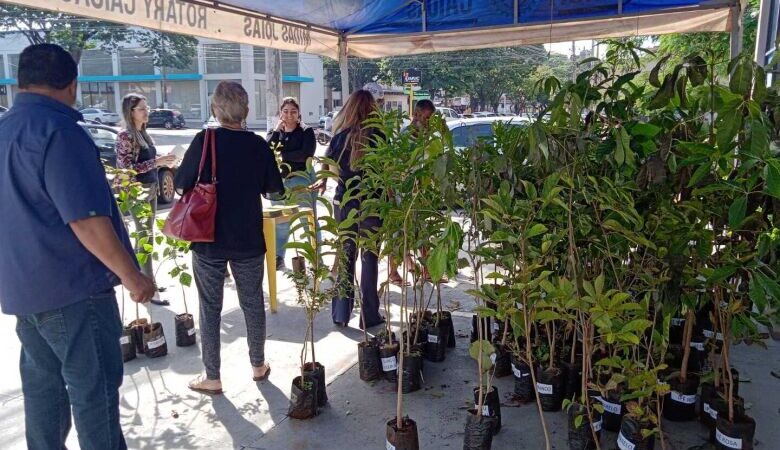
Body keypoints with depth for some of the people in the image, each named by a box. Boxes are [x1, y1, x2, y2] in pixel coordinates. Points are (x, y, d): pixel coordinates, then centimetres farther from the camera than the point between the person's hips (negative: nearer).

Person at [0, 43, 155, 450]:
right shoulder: (58, 132, -18)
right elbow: (87, 219, -24)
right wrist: (132, 276, -18)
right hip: (72, 286, -9)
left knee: (41, 383, 18)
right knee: (95, 388, 3)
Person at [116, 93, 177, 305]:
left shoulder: (143, 133, 12)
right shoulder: (125, 136, -13)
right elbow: (127, 168, -20)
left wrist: (162, 161, 3)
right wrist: (157, 162, -23)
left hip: (151, 190, 9)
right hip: (138, 193, -8)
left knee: (145, 236, 17)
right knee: (145, 238, -7)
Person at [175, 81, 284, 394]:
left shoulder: (205, 140, -12)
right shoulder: (258, 144, -5)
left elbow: (181, 183, -8)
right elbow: (275, 189, 4)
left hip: (208, 239, -2)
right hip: (248, 240, 2)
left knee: (210, 309, 10)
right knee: (253, 304, 16)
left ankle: (212, 378, 20)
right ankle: (258, 365, 32)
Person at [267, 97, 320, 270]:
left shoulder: (306, 131, -3)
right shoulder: (277, 131, 10)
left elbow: (306, 154, -17)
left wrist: (282, 155, -13)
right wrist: (276, 131, -11)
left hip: (302, 179, -4)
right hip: (280, 180, 4)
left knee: (309, 221, 1)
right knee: (280, 222, 10)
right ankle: (278, 257, 21)